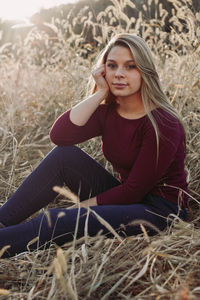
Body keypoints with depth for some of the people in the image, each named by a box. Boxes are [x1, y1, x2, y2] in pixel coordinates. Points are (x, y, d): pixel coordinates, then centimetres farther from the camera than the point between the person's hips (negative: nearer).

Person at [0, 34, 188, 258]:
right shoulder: (108, 111, 1)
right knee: (64, 155, -13)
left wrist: (82, 206, -14)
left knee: (58, 221, -28)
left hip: (161, 210, -6)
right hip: (124, 199, 7)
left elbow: (136, 188, -19)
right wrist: (100, 93, -17)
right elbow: (59, 135, -16)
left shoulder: (163, 124, -18)